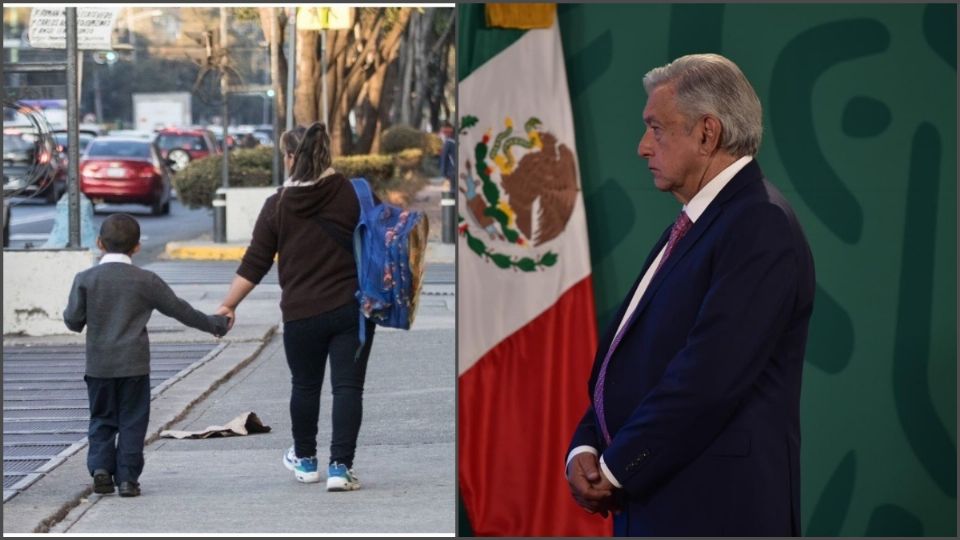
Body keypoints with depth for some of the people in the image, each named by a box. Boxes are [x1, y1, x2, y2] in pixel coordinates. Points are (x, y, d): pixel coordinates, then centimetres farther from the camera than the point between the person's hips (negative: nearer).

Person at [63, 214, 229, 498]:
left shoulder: (85, 279, -3)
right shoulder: (146, 281, -3)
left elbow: (73, 320, -4)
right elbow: (179, 309, 5)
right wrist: (213, 324, 17)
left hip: (99, 365, 1)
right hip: (134, 365, -1)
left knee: (102, 419, 12)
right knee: (132, 422, 5)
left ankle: (100, 466, -4)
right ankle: (127, 478, 1)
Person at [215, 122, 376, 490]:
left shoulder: (277, 206, -3)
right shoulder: (352, 194, -4)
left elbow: (254, 264, -1)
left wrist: (228, 305, 8)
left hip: (301, 315, 1)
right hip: (351, 308, 0)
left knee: (305, 386, 18)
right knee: (347, 387, 1)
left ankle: (305, 460, 33)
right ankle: (340, 466, -7)